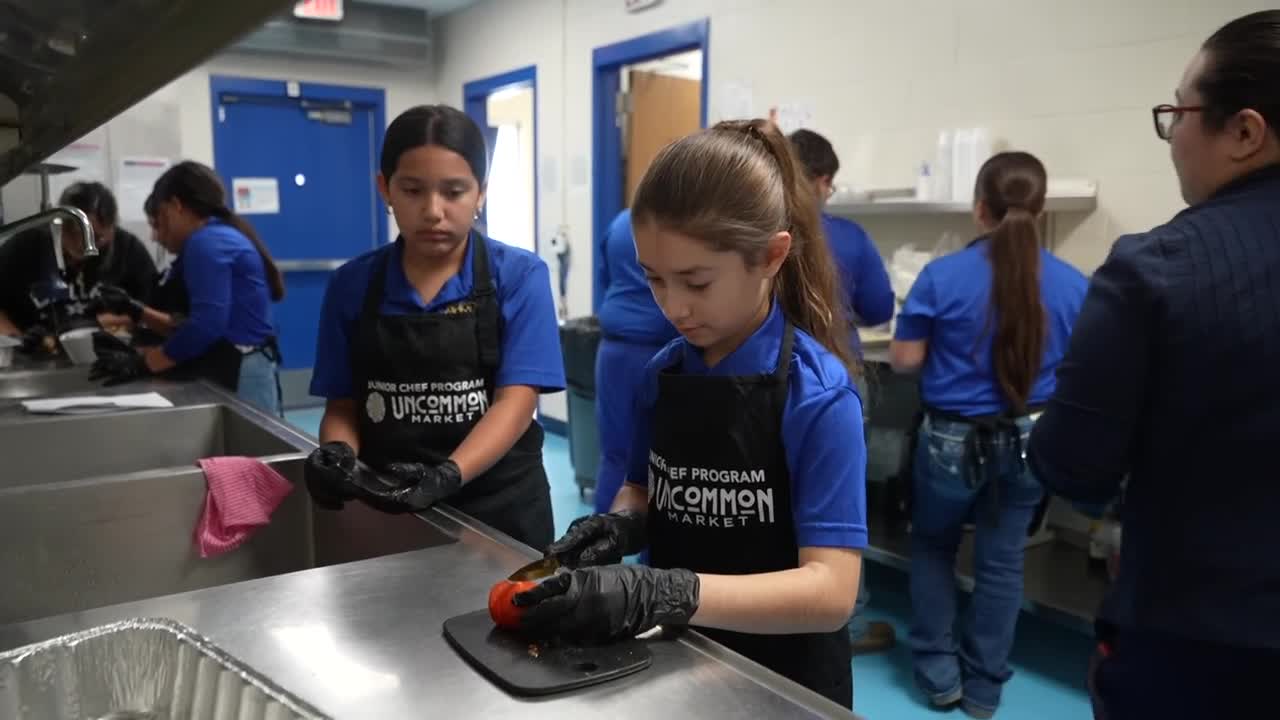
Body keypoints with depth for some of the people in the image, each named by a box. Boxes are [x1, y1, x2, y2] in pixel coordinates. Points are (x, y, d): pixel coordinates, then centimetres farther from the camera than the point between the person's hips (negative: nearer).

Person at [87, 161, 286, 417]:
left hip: (240, 376, -10)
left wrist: (141, 363, -13)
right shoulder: (222, 236, 19)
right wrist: (139, 313, 18)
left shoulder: (206, 242, -11)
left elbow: (206, 326, -21)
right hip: (238, 372, 10)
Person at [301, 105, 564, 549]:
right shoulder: (352, 286, -1)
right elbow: (342, 405, 4)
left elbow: (516, 400, -15)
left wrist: (448, 475, -30)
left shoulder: (520, 277, -9)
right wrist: (337, 453, -18)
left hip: (499, 507, -2)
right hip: (384, 507, 2)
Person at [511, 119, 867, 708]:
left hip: (782, 682, -5)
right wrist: (620, 524, -14)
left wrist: (660, 594, -36)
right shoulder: (664, 372, -4)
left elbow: (830, 590, -25)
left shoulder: (817, 394, -21)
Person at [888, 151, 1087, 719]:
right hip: (1030, 440, 3)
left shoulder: (942, 276, -14)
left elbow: (904, 360, -8)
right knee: (1001, 562, 16)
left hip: (954, 438, -2)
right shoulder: (1073, 285, -6)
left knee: (933, 548, 21)